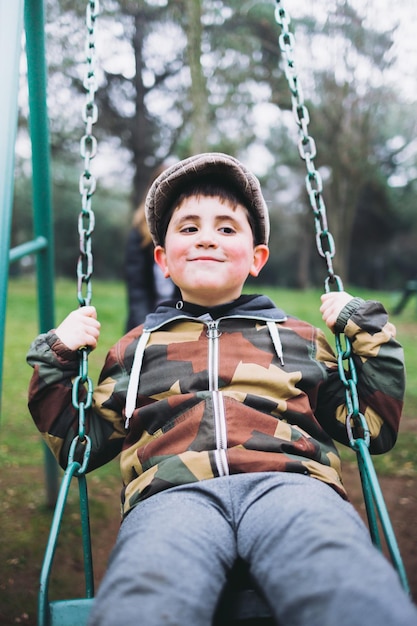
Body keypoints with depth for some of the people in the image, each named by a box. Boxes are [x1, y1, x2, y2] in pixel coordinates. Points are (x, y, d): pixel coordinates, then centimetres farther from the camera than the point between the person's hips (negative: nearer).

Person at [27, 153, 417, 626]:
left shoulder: (299, 338, 29)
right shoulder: (135, 348, 30)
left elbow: (375, 428, 26)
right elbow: (79, 443, 29)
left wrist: (370, 337, 18)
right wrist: (56, 361, 18)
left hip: (288, 480, 1)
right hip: (172, 491, 0)